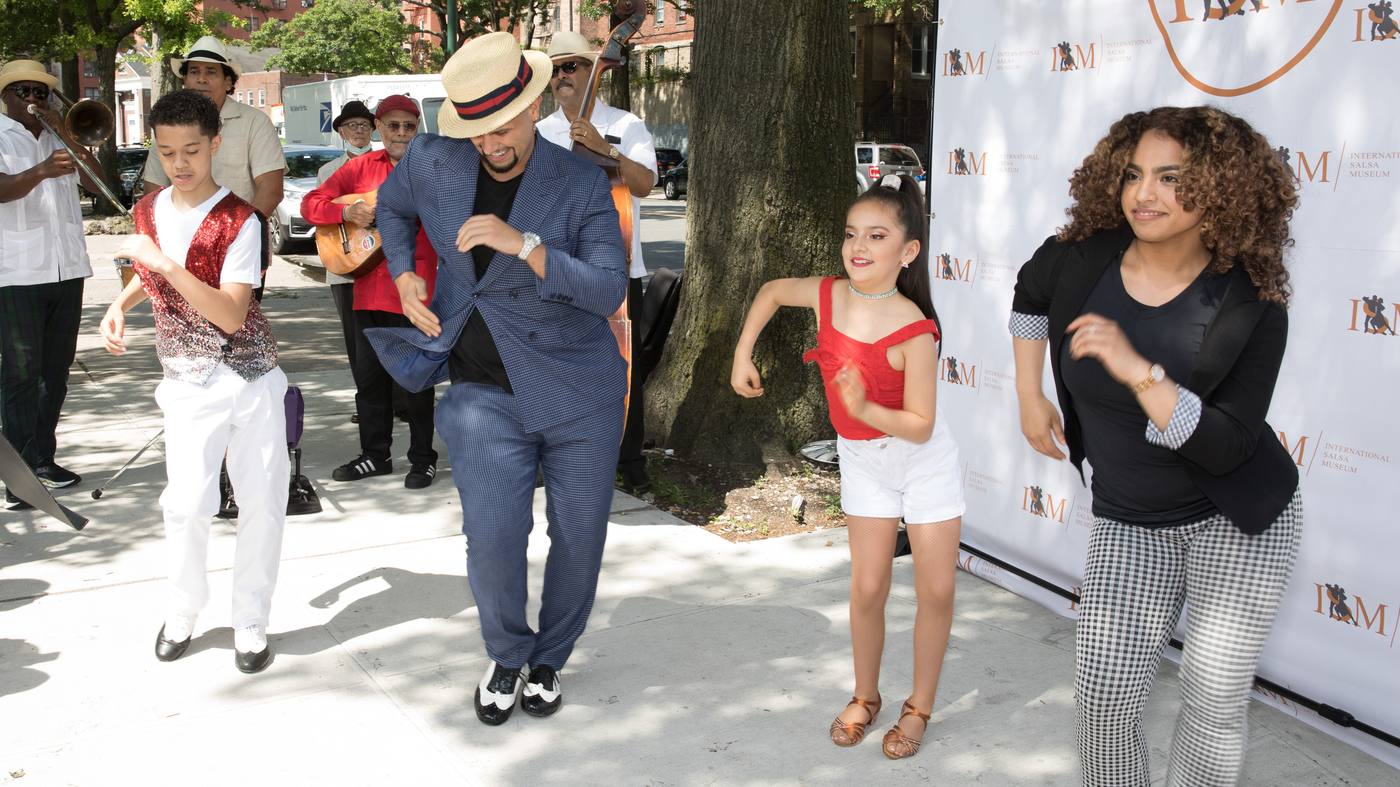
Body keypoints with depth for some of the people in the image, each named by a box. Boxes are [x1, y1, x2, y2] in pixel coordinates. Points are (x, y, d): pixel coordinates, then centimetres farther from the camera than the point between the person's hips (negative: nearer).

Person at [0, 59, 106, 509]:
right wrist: (42, 171, -34)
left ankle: (43, 458, 20)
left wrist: (65, 135, -4)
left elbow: (96, 182, 7)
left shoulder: (58, 139, 18)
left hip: (67, 268, 6)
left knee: (56, 369, 10)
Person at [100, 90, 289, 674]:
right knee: (187, 503, -9)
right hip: (189, 383, 3)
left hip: (253, 378, -2)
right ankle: (182, 612, 16)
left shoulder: (240, 221, -12)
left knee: (263, 503, 2)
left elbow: (231, 315, -22)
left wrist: (168, 265, -28)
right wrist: (120, 305, 10)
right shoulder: (147, 211, 4)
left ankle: (250, 623, 18)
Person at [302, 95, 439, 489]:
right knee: (369, 374, 12)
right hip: (369, 289, 5)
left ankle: (423, 459, 11)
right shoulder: (361, 168, 11)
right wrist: (347, 212, -9)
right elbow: (310, 204, 8)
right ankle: (375, 455, 25)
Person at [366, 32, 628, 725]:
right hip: (484, 394, 1)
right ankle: (506, 656, 20)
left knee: (579, 535, 7)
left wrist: (525, 245, -32)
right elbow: (392, 207, 22)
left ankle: (550, 660, 33)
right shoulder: (431, 163, -2)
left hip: (578, 393, -1)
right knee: (492, 536, -10)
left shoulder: (583, 186, -10)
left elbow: (609, 290, -20)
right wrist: (403, 276, 6)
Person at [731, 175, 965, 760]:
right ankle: (865, 698, 26)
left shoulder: (915, 331, -27)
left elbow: (919, 425, -24)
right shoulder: (827, 295, -14)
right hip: (862, 463, 4)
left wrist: (864, 408, -39)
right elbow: (771, 291, 8)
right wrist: (742, 357, 4)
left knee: (936, 591, 3)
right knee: (867, 589, 7)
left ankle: (919, 707, 20)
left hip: (925, 463, -3)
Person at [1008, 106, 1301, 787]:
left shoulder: (1251, 305, -18)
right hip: (1130, 523, 3)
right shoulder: (1085, 258, -11)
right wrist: (1029, 395, 12)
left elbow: (1226, 448, -23)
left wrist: (1138, 371, -33)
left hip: (1237, 518, -2)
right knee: (1102, 695, -1)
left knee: (1213, 698, 0)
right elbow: (1030, 294, 14)